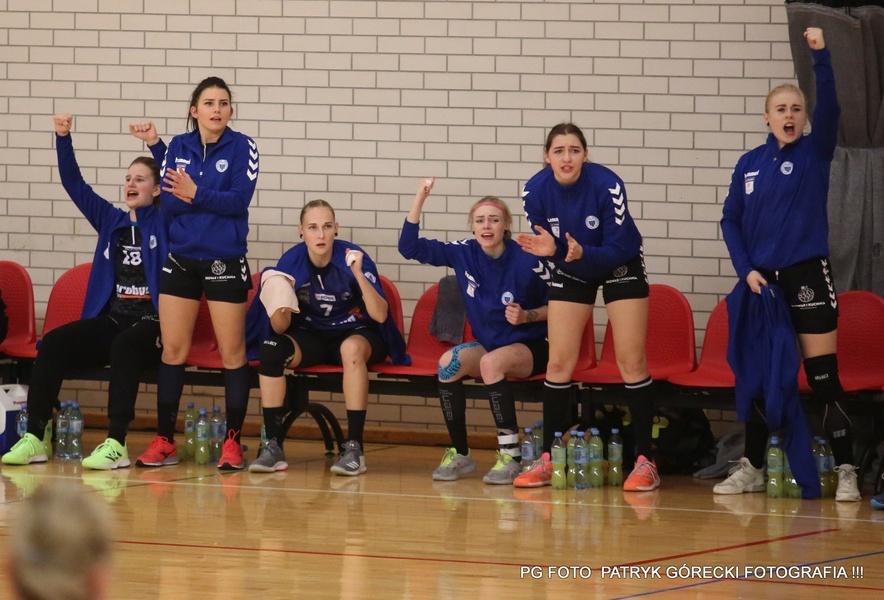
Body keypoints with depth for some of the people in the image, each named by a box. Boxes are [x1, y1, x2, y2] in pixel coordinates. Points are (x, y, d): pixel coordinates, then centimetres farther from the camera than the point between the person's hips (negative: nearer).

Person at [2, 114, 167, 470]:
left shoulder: (164, 223, 4)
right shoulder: (110, 220, 17)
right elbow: (73, 183, 13)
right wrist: (63, 138, 2)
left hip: (150, 323, -5)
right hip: (111, 318, 5)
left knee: (124, 347, -39)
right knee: (53, 343, -21)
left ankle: (116, 444, -44)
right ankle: (36, 438, -25)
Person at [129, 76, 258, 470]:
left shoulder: (242, 147, -4)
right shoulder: (178, 147, 6)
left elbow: (240, 198, -15)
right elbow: (168, 203, 1)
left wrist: (196, 194, -23)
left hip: (225, 263, -3)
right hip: (181, 260, 3)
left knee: (232, 353, -1)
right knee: (172, 351, 4)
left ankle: (232, 442, 6)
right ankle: (164, 441, 10)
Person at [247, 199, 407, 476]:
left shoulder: (353, 258, -17)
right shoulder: (291, 261, -10)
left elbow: (380, 316, -23)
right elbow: (281, 329, -6)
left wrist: (358, 275, -35)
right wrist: (280, 314, -30)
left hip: (356, 333, -3)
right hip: (311, 336, 3)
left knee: (351, 348, -38)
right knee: (271, 349, -27)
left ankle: (354, 448, -34)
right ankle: (273, 445, -23)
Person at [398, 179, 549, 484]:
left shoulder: (527, 261, -14)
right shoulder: (464, 254, -2)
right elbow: (410, 247, -4)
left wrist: (527, 316, -21)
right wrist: (419, 200, -14)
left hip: (530, 347, -4)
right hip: (488, 343, 4)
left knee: (492, 362, -36)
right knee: (449, 362, -26)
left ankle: (510, 456, -30)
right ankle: (459, 454, -15)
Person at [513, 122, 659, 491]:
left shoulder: (607, 185, -30)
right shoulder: (535, 191, -20)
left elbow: (618, 249, -25)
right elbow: (541, 243, -7)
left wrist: (583, 253, -43)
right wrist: (548, 250, -31)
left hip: (620, 267, -3)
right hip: (570, 271, 3)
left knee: (632, 362, -8)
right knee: (558, 363, -3)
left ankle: (645, 461, -4)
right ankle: (547, 459, 5)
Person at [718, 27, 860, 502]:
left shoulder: (814, 153, -2)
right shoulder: (749, 165, 6)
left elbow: (829, 108, -19)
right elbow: (730, 221, 10)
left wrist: (821, 54, -28)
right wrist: (746, 270, -3)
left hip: (807, 276, -3)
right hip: (761, 281, 3)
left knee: (823, 377, -5)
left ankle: (845, 471, -2)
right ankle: (752, 468, 19)